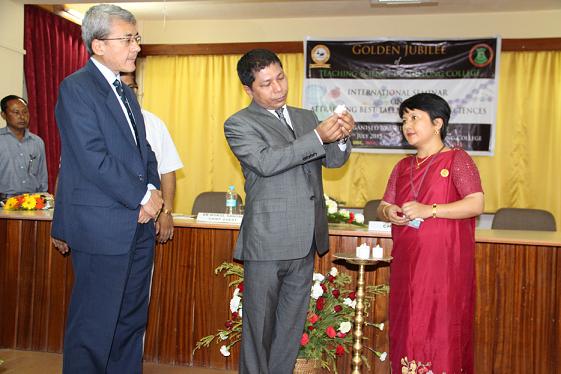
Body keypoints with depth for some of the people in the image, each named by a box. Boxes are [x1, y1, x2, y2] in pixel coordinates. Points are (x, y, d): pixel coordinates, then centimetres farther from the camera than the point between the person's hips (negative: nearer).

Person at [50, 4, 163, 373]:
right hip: (101, 228, -8)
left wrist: (153, 191, -1)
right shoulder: (76, 87, -9)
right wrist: (142, 197, -12)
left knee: (132, 322, 15)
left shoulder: (126, 93, 17)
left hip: (138, 224, 8)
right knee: (93, 328, 3)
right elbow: (93, 159, -17)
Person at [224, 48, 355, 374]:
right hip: (267, 242, -5)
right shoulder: (239, 124, -3)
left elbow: (333, 160, 9)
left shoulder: (306, 117, 14)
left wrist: (341, 138, -12)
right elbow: (266, 163, -19)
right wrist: (318, 136, -24)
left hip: (306, 241, 6)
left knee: (292, 324, 16)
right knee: (260, 325, 7)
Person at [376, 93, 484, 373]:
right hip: (406, 263, 6)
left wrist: (429, 210, -20)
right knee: (406, 331, 8)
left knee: (440, 332, -3)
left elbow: (476, 204, -12)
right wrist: (388, 212, -6)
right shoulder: (403, 167, 16)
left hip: (444, 263, -5)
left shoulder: (456, 159, -2)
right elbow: (383, 206, 18)